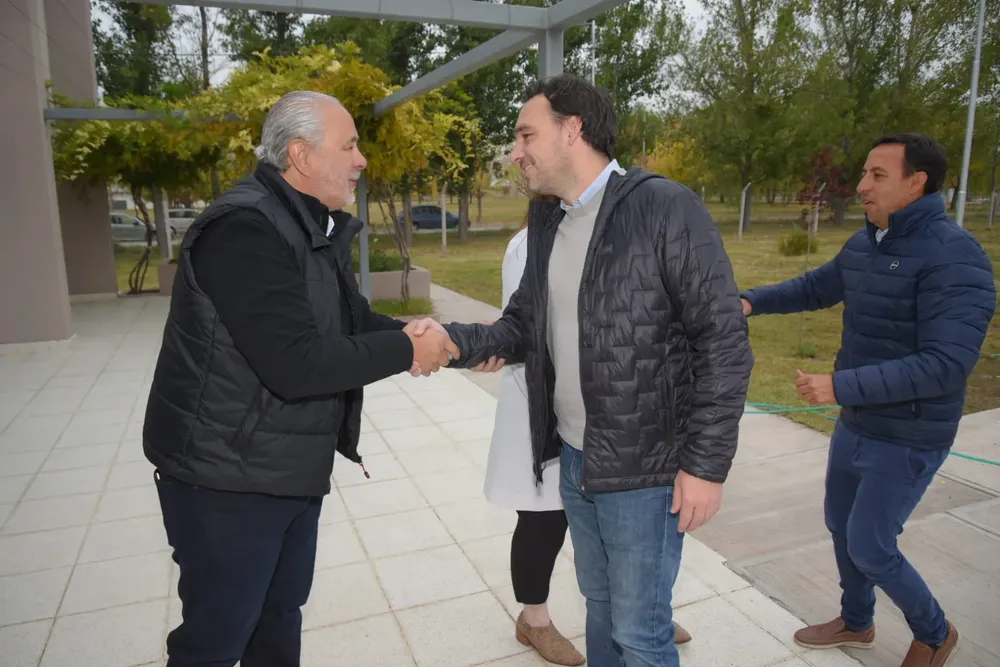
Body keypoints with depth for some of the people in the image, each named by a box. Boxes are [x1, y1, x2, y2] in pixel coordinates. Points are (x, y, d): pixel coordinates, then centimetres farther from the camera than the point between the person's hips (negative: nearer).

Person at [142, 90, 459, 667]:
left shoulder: (316, 228, 9)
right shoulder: (245, 230, -24)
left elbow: (356, 323, 10)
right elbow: (296, 364, -31)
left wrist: (448, 342, -4)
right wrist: (406, 351, -20)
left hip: (293, 469, 9)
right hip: (227, 476, -9)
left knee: (281, 616, 24)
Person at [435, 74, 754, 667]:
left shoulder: (666, 208, -15)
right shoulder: (546, 227, 8)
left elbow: (725, 341, -16)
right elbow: (523, 327, 9)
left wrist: (707, 464, -16)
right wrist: (455, 341, -10)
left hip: (644, 469, -6)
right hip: (573, 459, 7)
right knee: (599, 605, 24)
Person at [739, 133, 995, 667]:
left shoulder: (954, 256, -24)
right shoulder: (863, 244, 1)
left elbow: (946, 364, -31)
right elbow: (815, 287, 20)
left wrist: (840, 385, -34)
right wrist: (752, 301, 5)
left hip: (906, 439, -8)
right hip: (855, 424, 8)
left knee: (869, 548, 3)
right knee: (842, 526, 20)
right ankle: (856, 623, 44)